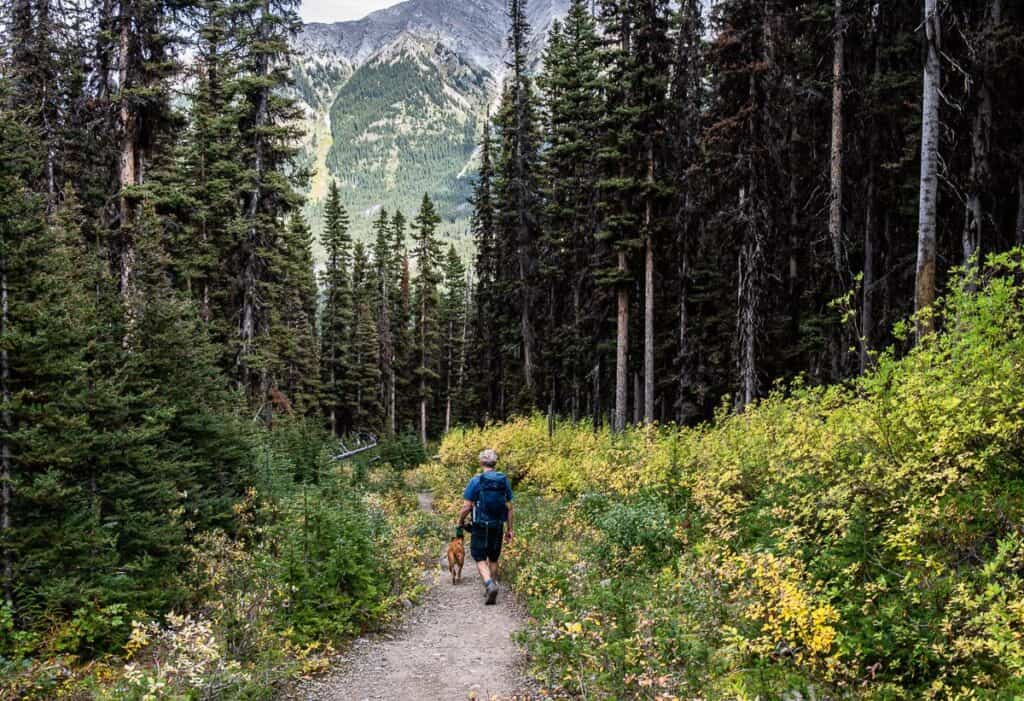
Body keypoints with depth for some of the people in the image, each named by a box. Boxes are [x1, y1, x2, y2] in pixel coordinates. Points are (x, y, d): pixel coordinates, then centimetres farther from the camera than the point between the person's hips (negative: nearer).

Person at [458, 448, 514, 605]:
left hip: (481, 526, -4)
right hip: (498, 526, 4)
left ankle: (490, 584, -20)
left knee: (480, 558, 3)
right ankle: (490, 590, 25)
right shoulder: (504, 481, 1)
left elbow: (466, 507, -10)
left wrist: (460, 522, 7)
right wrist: (510, 528, 13)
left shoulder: (476, 481, -11)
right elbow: (509, 507, 5)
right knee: (493, 558, 17)